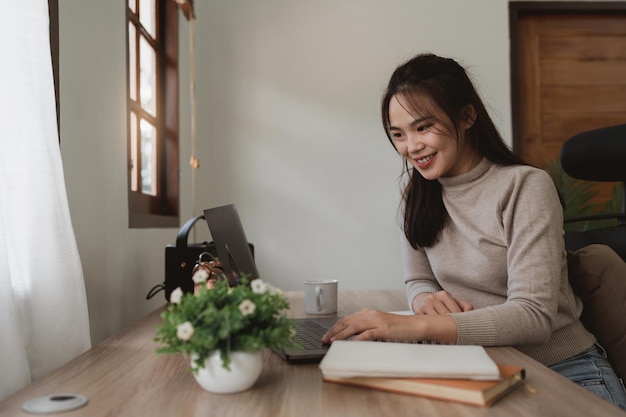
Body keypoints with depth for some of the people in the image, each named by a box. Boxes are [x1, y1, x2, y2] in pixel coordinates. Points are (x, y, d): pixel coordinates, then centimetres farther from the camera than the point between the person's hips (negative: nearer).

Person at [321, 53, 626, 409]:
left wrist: (416, 326, -34)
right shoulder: (417, 191, 2)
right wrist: (427, 299, -15)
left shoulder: (525, 186, -16)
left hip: (565, 372, -3)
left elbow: (534, 315, -23)